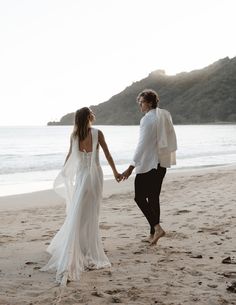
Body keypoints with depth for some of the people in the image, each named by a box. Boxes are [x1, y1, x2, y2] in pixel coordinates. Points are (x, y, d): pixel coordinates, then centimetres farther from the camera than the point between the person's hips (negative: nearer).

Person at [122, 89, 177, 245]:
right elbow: (172, 139, 16)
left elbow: (142, 145, -20)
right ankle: (153, 233, 17)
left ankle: (157, 227, -10)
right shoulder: (165, 114, 9)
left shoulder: (148, 120, -16)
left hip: (148, 163, -8)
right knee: (154, 197, 13)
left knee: (140, 197, 0)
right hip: (163, 162, 9)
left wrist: (131, 168, -20)